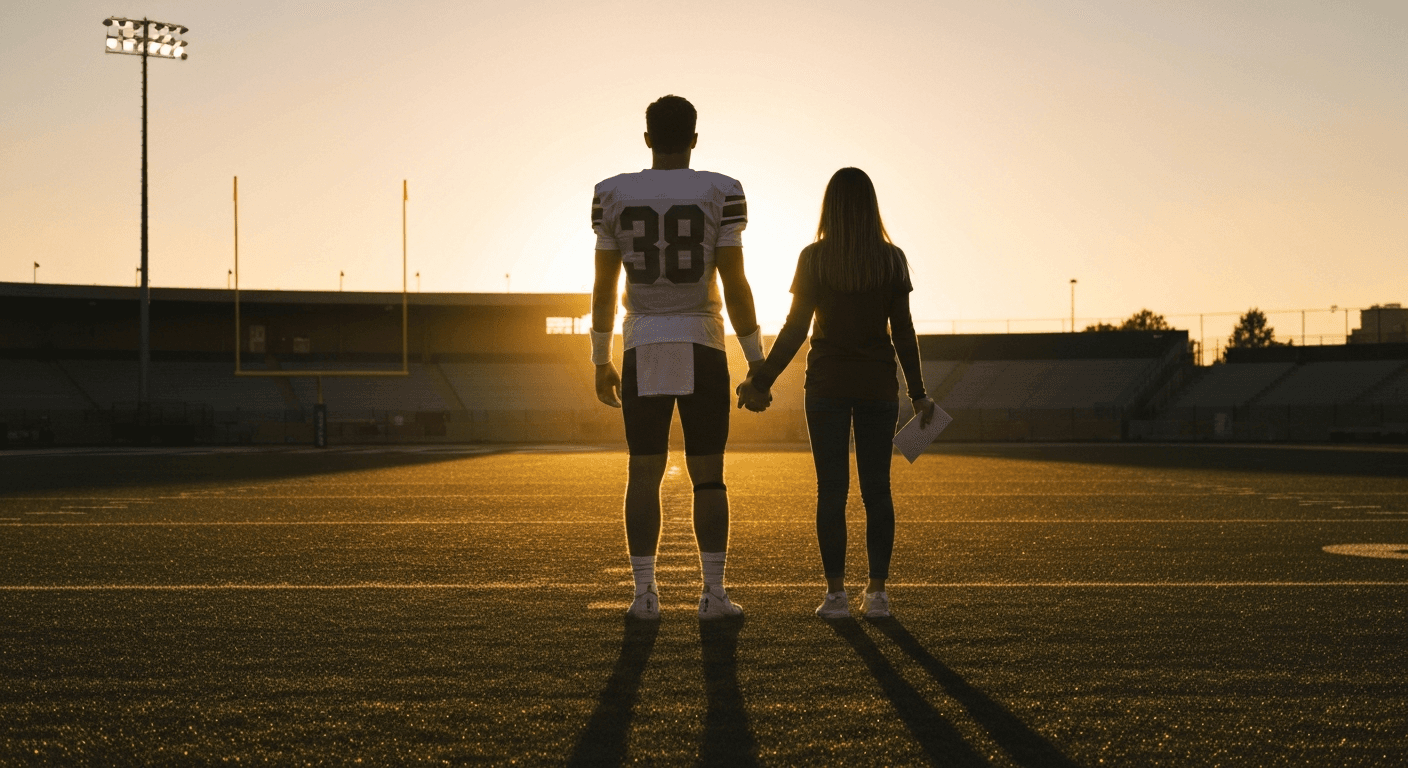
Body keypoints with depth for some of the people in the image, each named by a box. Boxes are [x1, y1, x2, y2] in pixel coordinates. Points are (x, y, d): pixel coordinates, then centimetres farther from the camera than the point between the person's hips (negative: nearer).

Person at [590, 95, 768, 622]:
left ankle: (644, 593, 7)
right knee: (708, 475, 5)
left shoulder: (613, 195, 1)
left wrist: (601, 362, 13)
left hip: (642, 350, 1)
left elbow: (603, 287, 4)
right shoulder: (720, 193, -4)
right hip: (702, 348, -1)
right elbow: (735, 285, -6)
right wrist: (757, 361, 2)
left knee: (644, 473, 7)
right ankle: (713, 592, 4)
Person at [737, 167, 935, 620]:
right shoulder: (892, 259, 1)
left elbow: (795, 328, -6)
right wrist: (918, 393, 8)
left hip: (827, 384, -1)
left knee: (832, 489, 2)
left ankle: (836, 594, 1)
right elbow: (903, 332, 1)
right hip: (878, 384, 2)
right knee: (876, 488, 5)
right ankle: (877, 592, 6)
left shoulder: (814, 258, -4)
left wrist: (762, 380, 1)